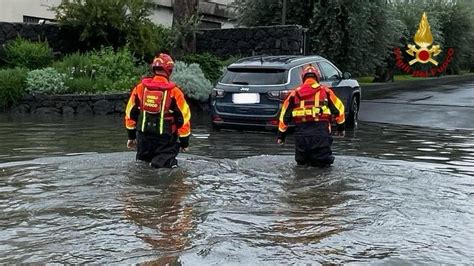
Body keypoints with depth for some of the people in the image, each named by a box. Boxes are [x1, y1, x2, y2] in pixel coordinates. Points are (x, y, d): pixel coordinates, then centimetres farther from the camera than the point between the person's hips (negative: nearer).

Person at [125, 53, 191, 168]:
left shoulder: (140, 88, 1)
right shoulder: (174, 92, -9)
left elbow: (130, 114, 9)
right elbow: (184, 118, -5)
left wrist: (131, 136, 21)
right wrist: (184, 142, 7)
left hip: (143, 136, 4)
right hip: (165, 140, -3)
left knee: (142, 161, 20)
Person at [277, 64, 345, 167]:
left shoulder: (295, 93, 14)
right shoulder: (325, 91, 10)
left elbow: (285, 115, 15)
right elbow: (338, 109, 11)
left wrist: (281, 134, 24)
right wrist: (341, 127, 25)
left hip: (301, 131, 2)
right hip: (321, 131, -1)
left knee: (301, 161, 17)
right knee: (323, 162, 8)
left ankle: (302, 161, -6)